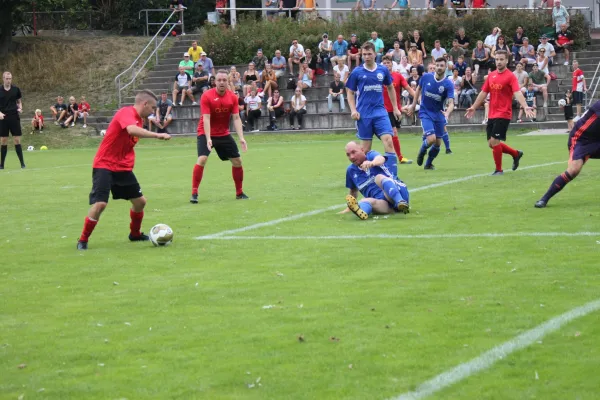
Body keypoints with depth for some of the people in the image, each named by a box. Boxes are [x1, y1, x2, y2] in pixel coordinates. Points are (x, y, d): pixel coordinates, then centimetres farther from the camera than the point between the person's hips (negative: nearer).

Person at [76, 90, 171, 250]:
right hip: (105, 165, -9)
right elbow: (132, 130, -39)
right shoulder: (126, 113, -17)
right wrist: (157, 135, -38)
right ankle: (83, 240, -1)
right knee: (100, 204, -17)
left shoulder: (139, 119, 11)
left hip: (123, 168, 9)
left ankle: (135, 234, 32)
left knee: (140, 201, 10)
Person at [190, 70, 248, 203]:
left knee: (237, 161, 4)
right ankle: (194, 193, -16)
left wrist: (241, 138, -18)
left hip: (224, 134, 5)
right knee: (202, 159, -23)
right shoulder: (207, 96, -16)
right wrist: (208, 139, -30)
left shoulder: (232, 97, -4)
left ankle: (239, 193, 20)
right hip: (206, 133, -5)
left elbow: (236, 118, -7)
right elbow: (206, 119, -21)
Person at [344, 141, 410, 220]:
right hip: (382, 203, 4)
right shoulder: (351, 170, 19)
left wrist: (372, 163, -46)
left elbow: (381, 159, -23)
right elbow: (353, 190, 36)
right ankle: (361, 211, -69)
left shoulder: (371, 155, 3)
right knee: (365, 201, -29)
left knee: (379, 178, -31)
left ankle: (401, 202, -56)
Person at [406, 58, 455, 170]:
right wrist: (413, 105, 13)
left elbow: (451, 103, -22)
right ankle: (422, 151, 14)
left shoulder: (448, 84, -13)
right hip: (425, 113, -2)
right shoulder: (426, 77, -9)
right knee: (431, 139, -20)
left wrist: (447, 113, -42)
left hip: (439, 114, 2)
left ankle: (429, 163, 30)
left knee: (438, 143, 5)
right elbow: (419, 89, 11)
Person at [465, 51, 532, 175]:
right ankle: (516, 154, 30)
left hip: (503, 115, -7)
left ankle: (498, 169, 5)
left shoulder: (510, 76, -9)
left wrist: (525, 107, -36)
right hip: (492, 115, 7)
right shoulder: (491, 75, 10)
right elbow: (484, 93, 18)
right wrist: (473, 107, 18)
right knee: (491, 144, 9)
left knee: (494, 141, -11)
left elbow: (517, 93, -21)